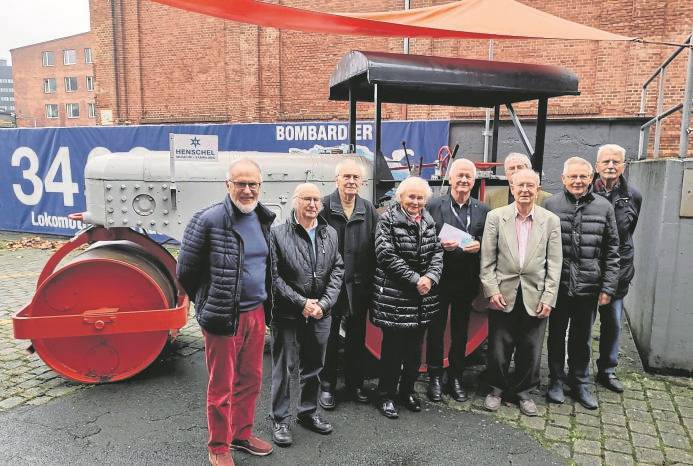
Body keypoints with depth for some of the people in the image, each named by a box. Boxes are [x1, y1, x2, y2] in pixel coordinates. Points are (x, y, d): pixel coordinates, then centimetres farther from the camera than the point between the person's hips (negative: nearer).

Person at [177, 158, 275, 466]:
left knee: (250, 381, 19)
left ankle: (242, 434, 39)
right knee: (221, 388, 9)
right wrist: (208, 304, 4)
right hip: (223, 318, -6)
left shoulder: (262, 219, 5)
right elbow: (185, 271, -7)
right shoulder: (208, 220, -15)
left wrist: (262, 305, 15)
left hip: (256, 314, 6)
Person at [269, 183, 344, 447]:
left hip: (320, 314, 5)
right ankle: (280, 420, 22)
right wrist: (301, 303, -14)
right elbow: (274, 276, -10)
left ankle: (308, 412, 36)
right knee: (284, 368, 5)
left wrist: (324, 303, -8)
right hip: (287, 315, -4)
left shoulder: (330, 234, 7)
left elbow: (337, 271, 4)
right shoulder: (278, 234, -7)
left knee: (314, 367, 17)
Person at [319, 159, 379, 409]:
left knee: (357, 337, 15)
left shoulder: (369, 210, 5)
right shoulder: (324, 207, -7)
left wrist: (371, 280, -3)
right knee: (329, 337, 10)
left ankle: (355, 384, 32)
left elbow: (375, 247, 4)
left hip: (359, 285, 4)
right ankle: (327, 386, 26)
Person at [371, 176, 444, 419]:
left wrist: (430, 277, -11)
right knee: (392, 347, 2)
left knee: (415, 346, 14)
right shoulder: (388, 219, -7)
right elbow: (386, 255, -15)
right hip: (394, 295, -5)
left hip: (423, 296, 6)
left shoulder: (428, 221, 10)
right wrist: (415, 280, -16)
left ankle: (408, 390, 31)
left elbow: (437, 252, 8)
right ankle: (386, 396, 18)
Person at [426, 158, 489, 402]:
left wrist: (479, 245, -12)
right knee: (436, 329, 7)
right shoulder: (434, 206, -3)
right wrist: (440, 245, -19)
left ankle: (456, 377, 27)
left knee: (460, 331, 13)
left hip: (467, 281, 3)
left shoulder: (482, 210, 6)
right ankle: (435, 377, 22)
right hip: (439, 279, -2)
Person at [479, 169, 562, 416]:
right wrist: (492, 290, -7)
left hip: (535, 297, 1)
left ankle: (523, 391, 33)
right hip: (503, 295, -1)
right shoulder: (495, 217, -1)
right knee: (498, 349, 9)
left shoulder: (551, 220, 2)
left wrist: (548, 298, -4)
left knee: (530, 350, 11)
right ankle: (497, 388, 32)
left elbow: (554, 263, 1)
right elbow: (487, 259, -1)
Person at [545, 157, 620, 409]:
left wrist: (608, 288, -2)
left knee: (582, 338, 15)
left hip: (589, 287, 1)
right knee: (556, 335, 13)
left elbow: (611, 251, 3)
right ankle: (557, 380, 30)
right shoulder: (551, 205, -3)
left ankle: (580, 382, 32)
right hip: (558, 285, -1)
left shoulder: (604, 207, 1)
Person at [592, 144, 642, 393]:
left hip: (617, 271, 3)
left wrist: (623, 261, 16)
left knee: (613, 323, 13)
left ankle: (607, 370, 30)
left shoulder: (633, 197, 4)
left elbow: (628, 233, 16)